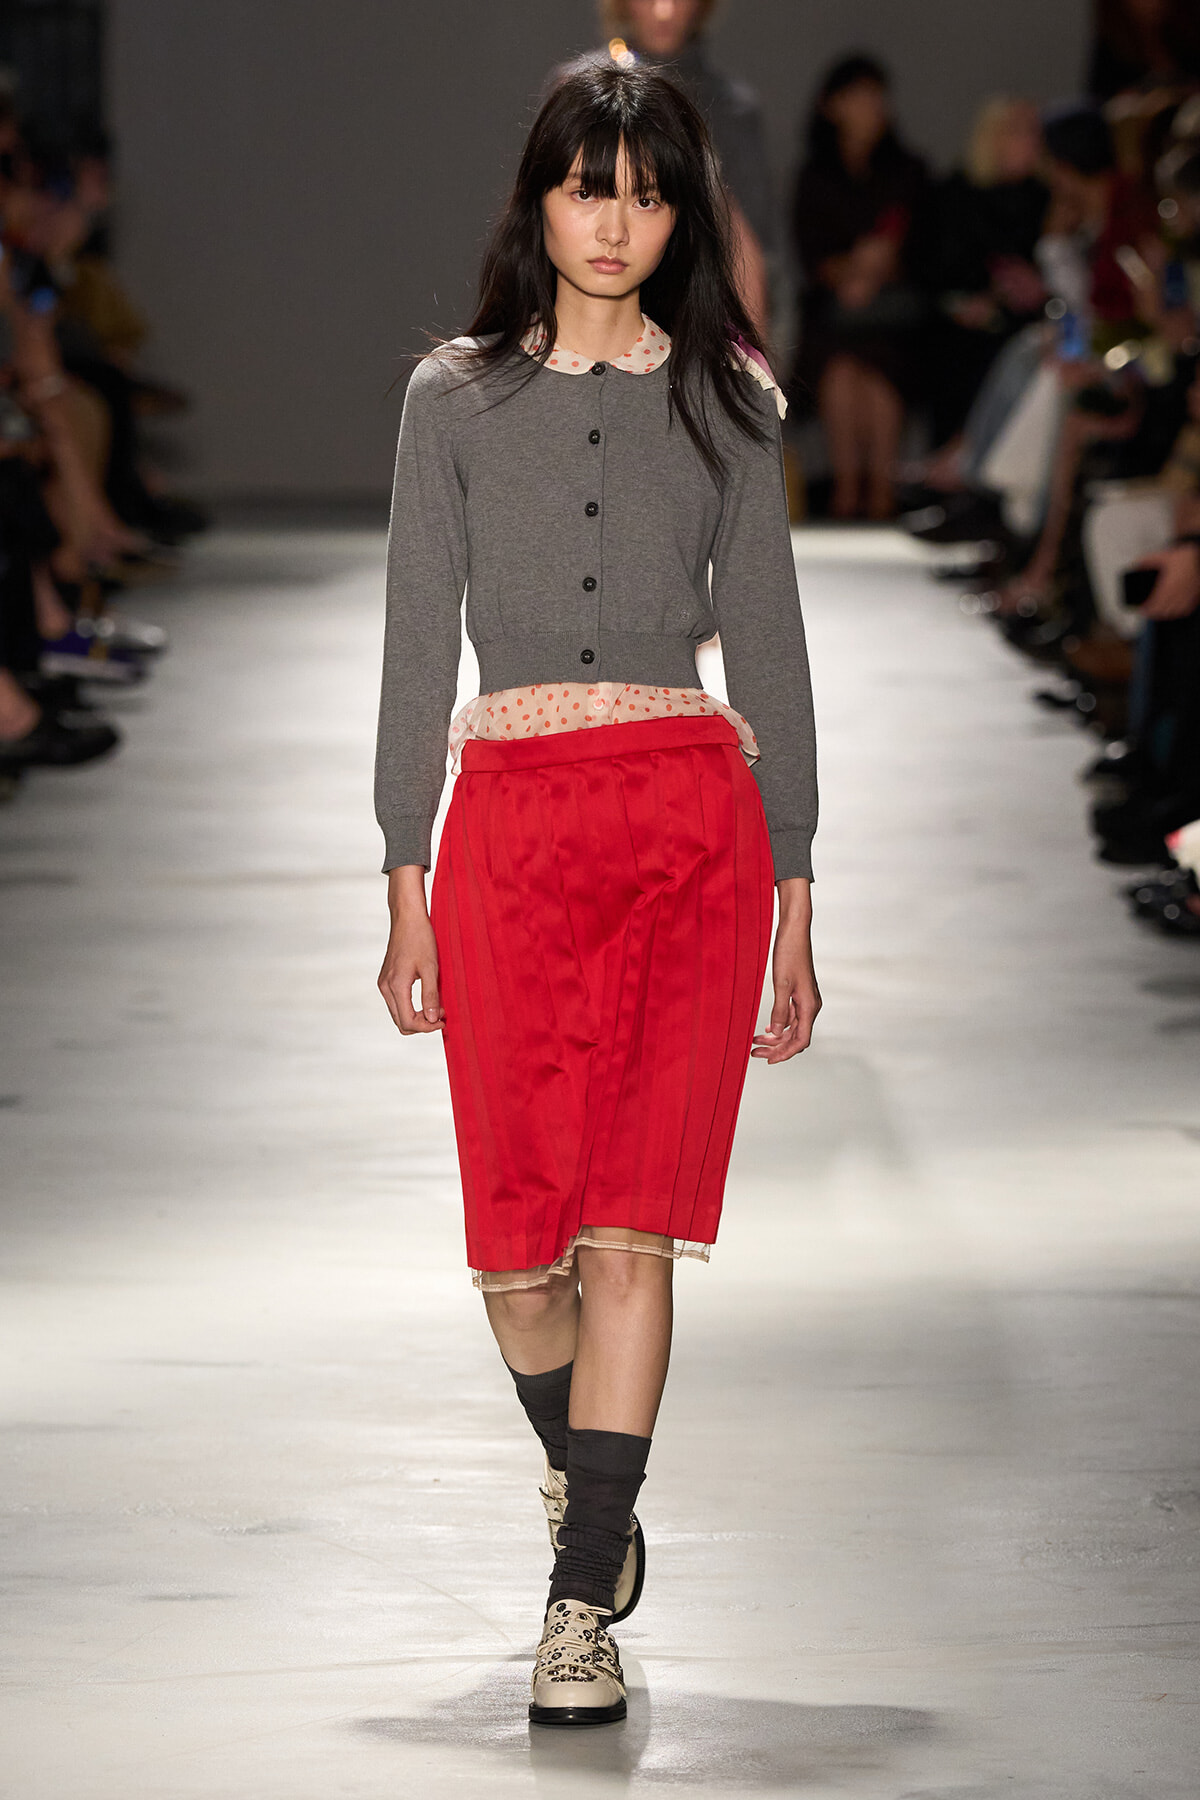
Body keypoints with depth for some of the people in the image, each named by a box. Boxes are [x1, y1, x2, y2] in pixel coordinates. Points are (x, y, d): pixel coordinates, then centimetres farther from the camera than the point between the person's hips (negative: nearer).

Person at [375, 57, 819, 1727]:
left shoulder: (726, 397, 9)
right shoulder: (458, 397, 8)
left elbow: (765, 639, 10)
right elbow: (420, 640, 7)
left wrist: (794, 899, 6)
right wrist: (408, 886, 2)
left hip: (694, 816, 0)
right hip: (510, 821, 1)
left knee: (634, 1219, -10)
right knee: (519, 1236, 1)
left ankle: (584, 1605, -8)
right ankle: (585, 1484, 31)